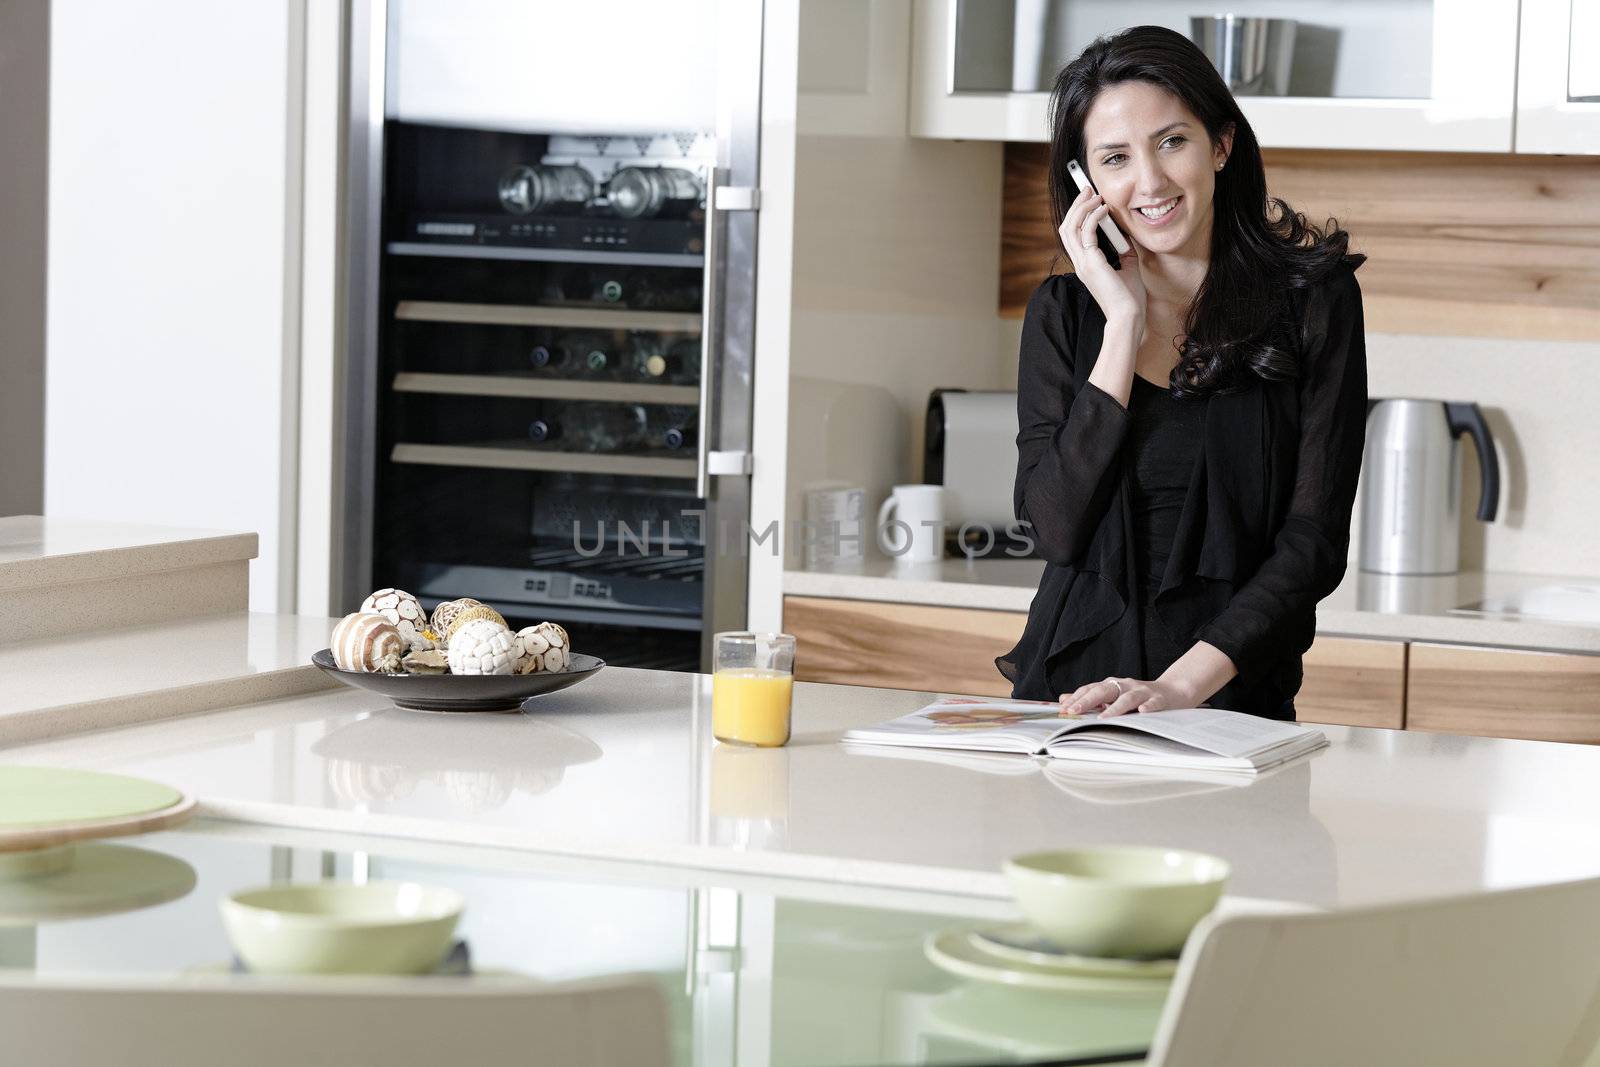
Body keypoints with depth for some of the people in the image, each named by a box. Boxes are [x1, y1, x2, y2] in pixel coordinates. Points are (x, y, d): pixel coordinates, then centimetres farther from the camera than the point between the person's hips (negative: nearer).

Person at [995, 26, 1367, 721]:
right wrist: (1125, 322, -4)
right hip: (1069, 699, 2)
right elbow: (1056, 530, -3)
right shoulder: (1063, 311, 10)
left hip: (1230, 705, -2)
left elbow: (1314, 542, -4)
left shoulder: (1313, 300, 3)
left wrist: (1182, 684, -16)